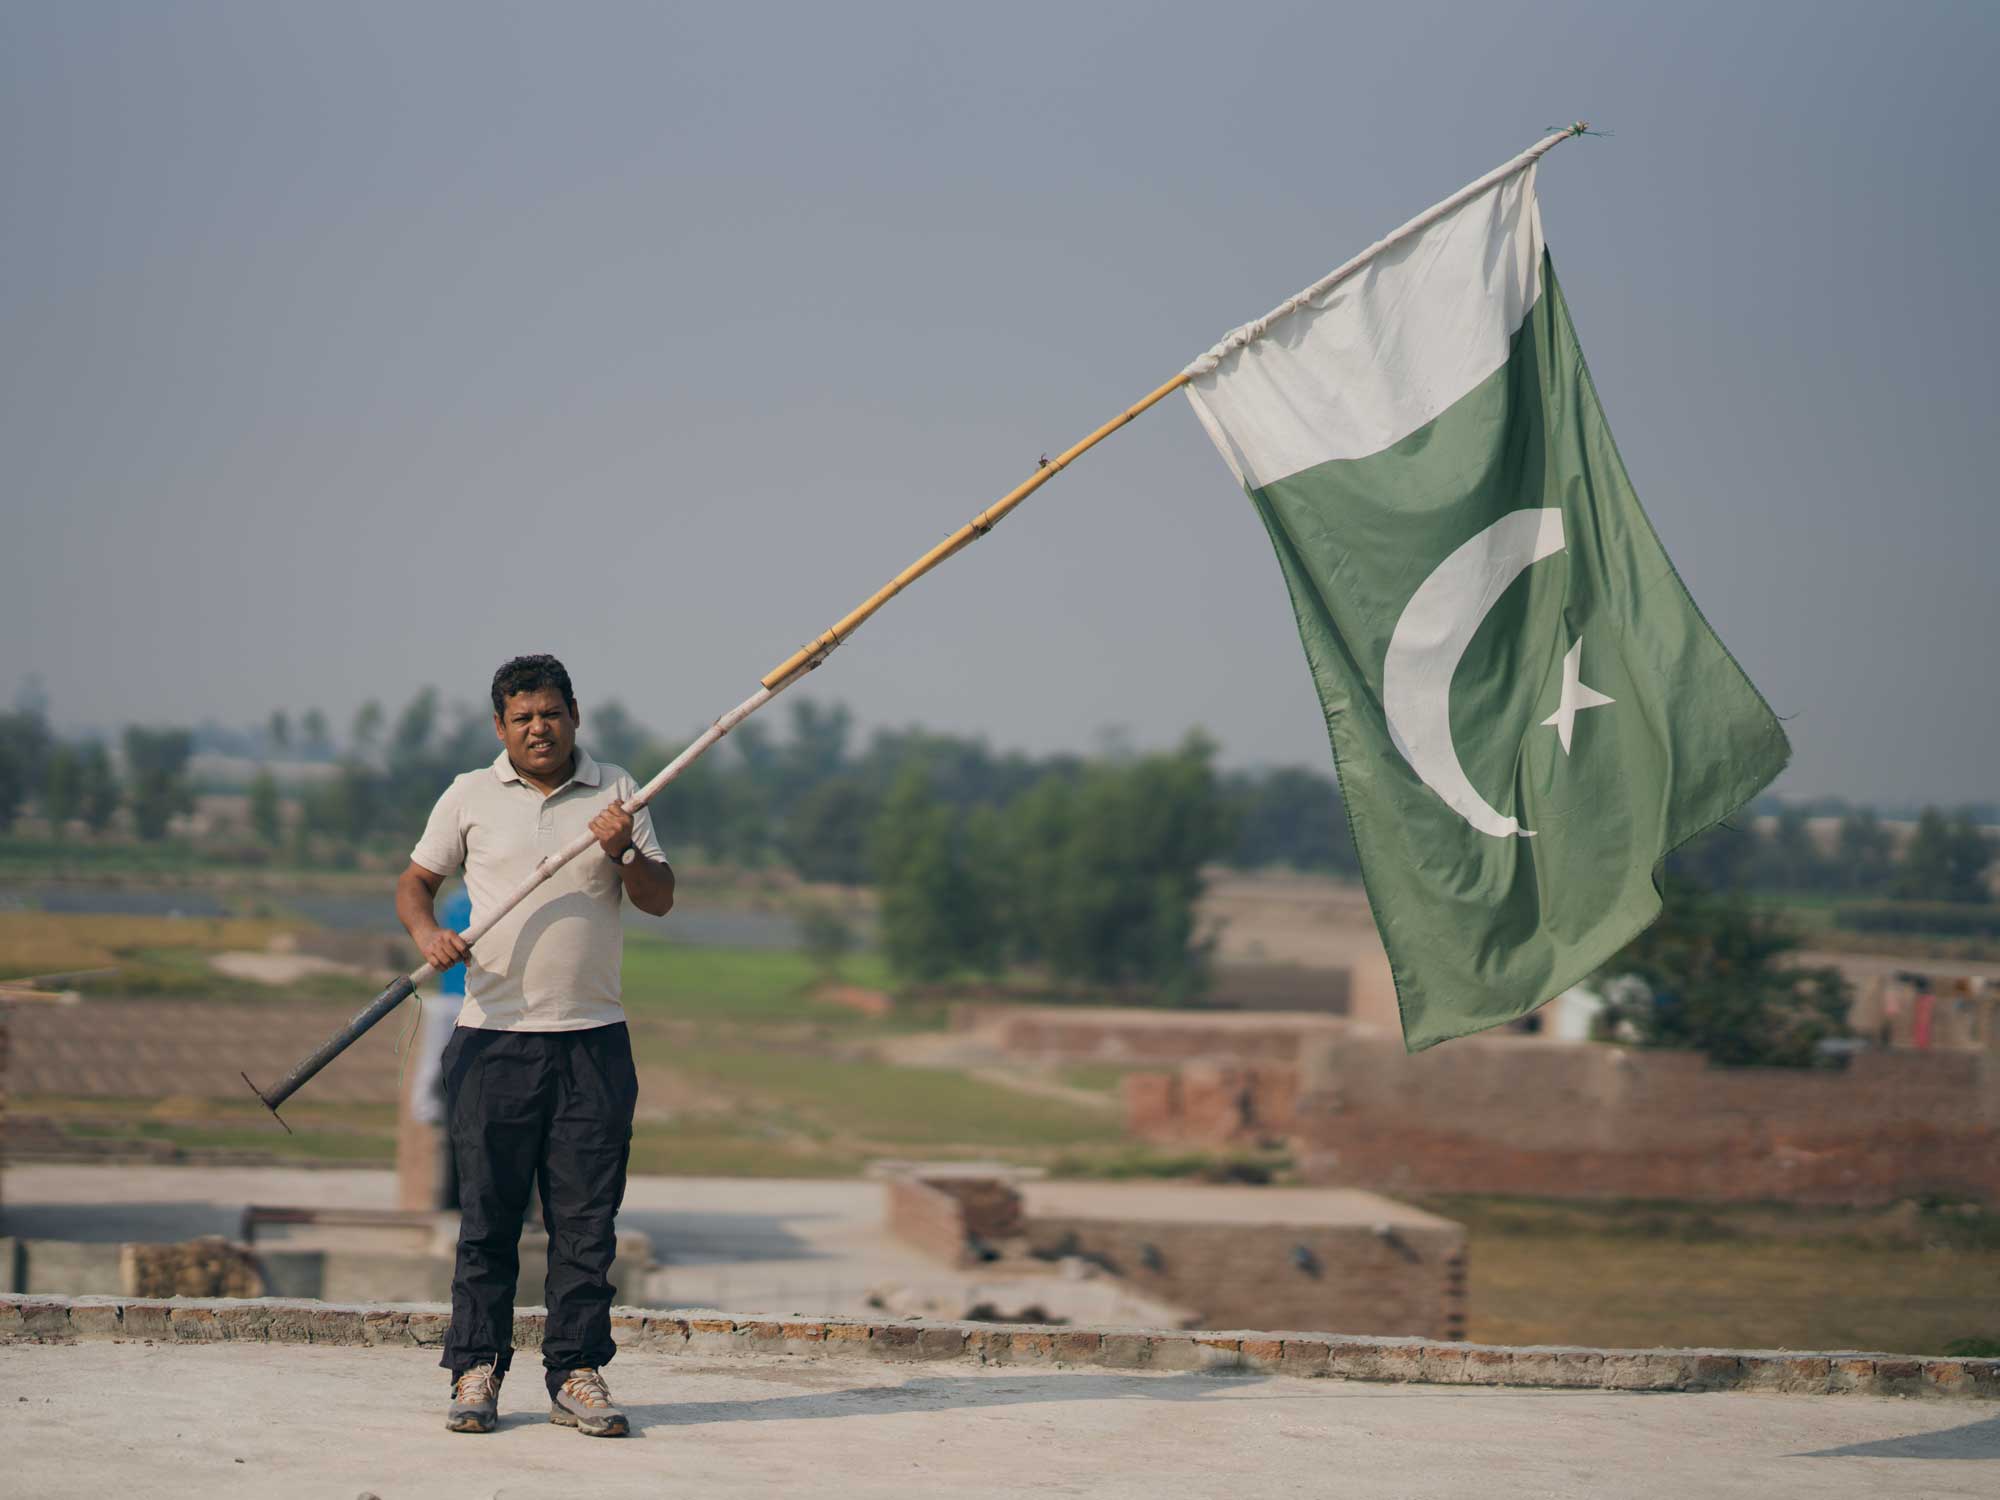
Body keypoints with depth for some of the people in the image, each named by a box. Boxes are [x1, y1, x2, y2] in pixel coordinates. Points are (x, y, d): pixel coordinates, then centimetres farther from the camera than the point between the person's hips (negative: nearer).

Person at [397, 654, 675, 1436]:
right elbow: (415, 881, 13)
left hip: (593, 1040, 1)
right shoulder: (470, 796, 7)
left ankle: (576, 1373, 7)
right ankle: (476, 1370, 6)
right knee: (487, 1215, 0)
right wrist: (428, 933, -8)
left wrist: (623, 853, -15)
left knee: (586, 1218, 1)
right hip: (494, 1035, -1)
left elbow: (660, 900, 5)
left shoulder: (615, 792, 8)